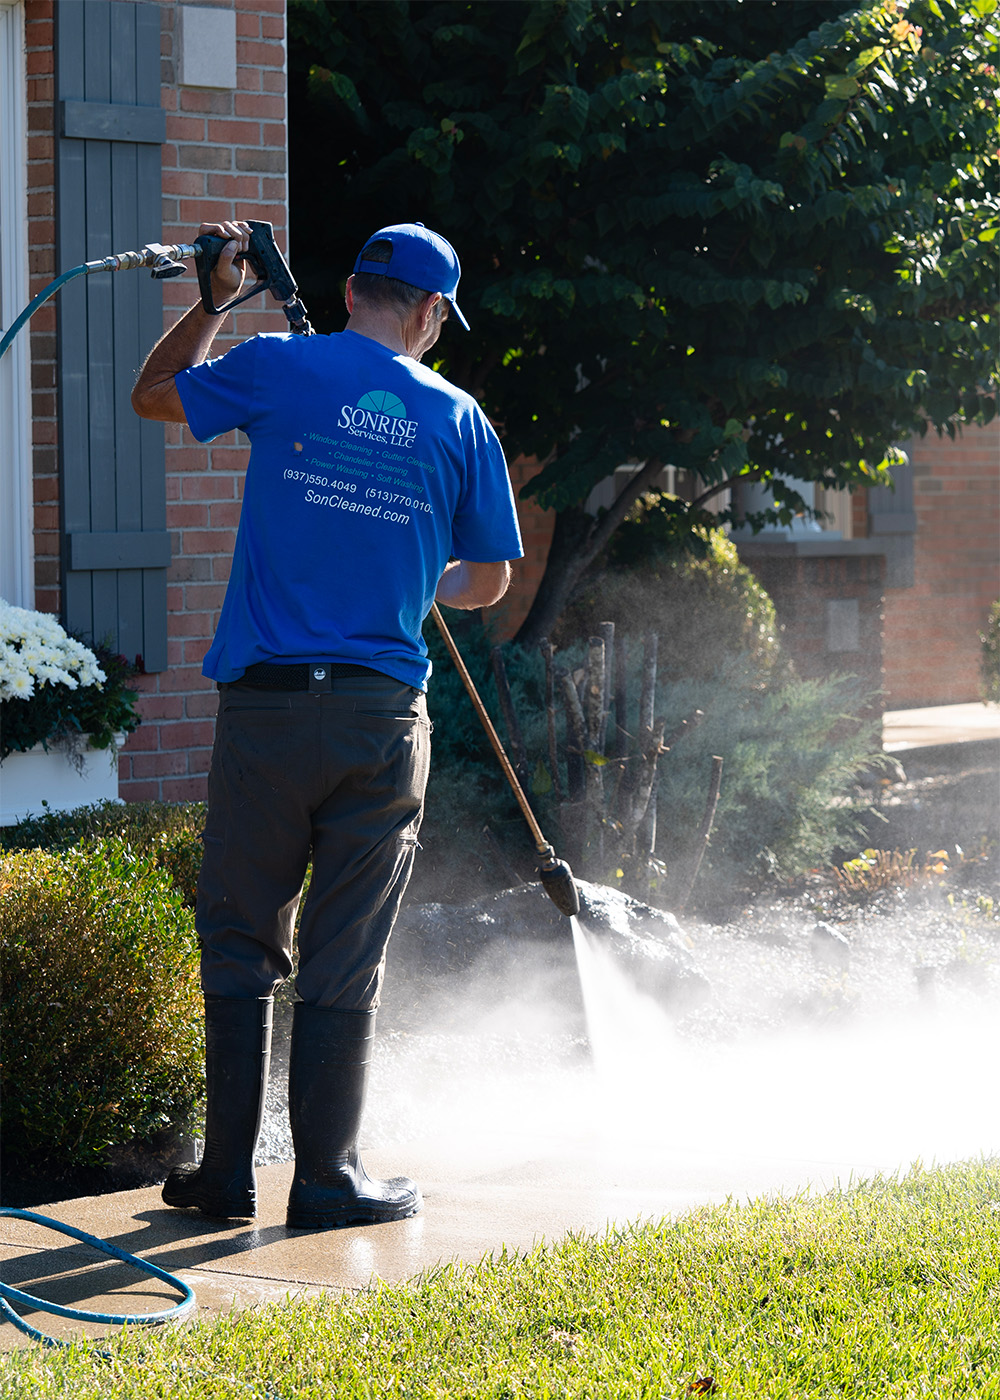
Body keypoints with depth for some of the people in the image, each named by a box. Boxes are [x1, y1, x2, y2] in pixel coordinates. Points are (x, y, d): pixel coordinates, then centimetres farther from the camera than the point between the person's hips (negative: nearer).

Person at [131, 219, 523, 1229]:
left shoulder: (278, 370, 0)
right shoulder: (457, 419, 4)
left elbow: (152, 394, 17)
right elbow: (486, 581, 14)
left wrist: (213, 301, 27)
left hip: (266, 703, -1)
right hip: (383, 714, 1)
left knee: (239, 942, 9)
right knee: (344, 960, 6)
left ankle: (227, 1171, 11)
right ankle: (326, 1177, 8)